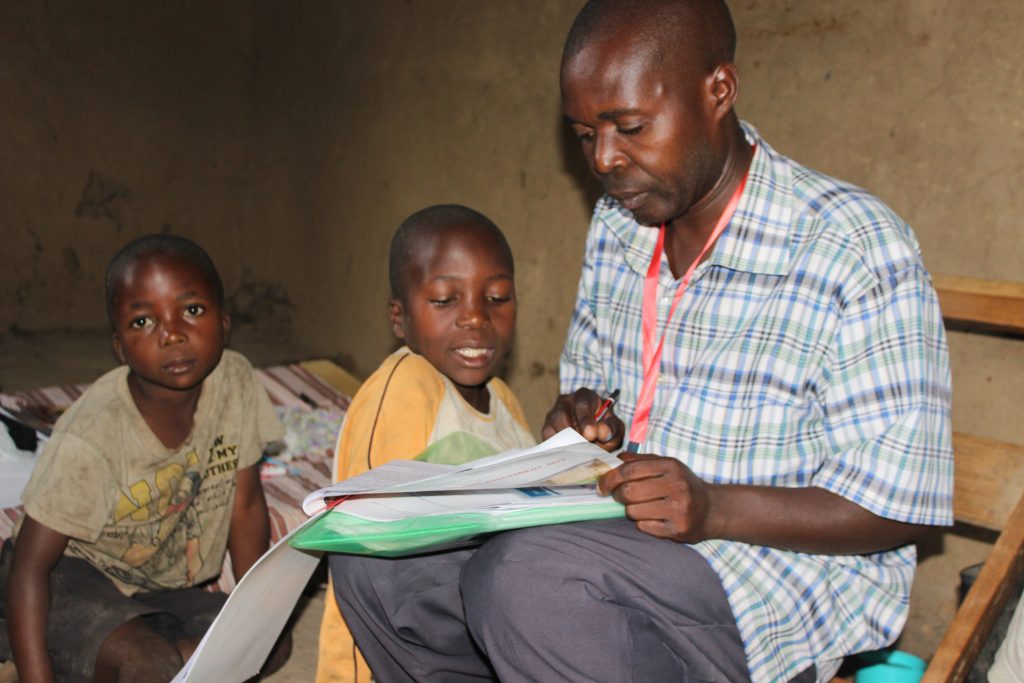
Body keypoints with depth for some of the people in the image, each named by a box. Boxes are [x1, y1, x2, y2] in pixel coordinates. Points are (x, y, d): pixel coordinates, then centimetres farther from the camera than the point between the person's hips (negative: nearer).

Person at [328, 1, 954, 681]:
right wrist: (582, 426, -4)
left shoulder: (856, 250, -16)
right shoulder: (616, 224, 6)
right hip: (620, 535, 7)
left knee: (523, 580, -33)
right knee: (372, 559, -8)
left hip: (785, 564, -6)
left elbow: (903, 503, -16)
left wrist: (714, 508, -28)